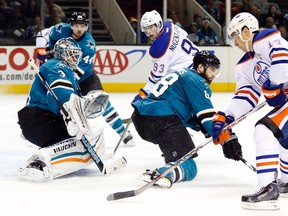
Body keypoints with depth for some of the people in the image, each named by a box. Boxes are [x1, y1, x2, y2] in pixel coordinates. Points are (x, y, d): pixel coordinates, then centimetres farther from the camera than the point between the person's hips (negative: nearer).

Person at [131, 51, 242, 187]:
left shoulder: (183, 75, 28)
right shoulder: (195, 80, -1)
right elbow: (207, 114, -10)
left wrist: (201, 126, 16)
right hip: (161, 119, -10)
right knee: (188, 167, -14)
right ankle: (161, 175, -41)